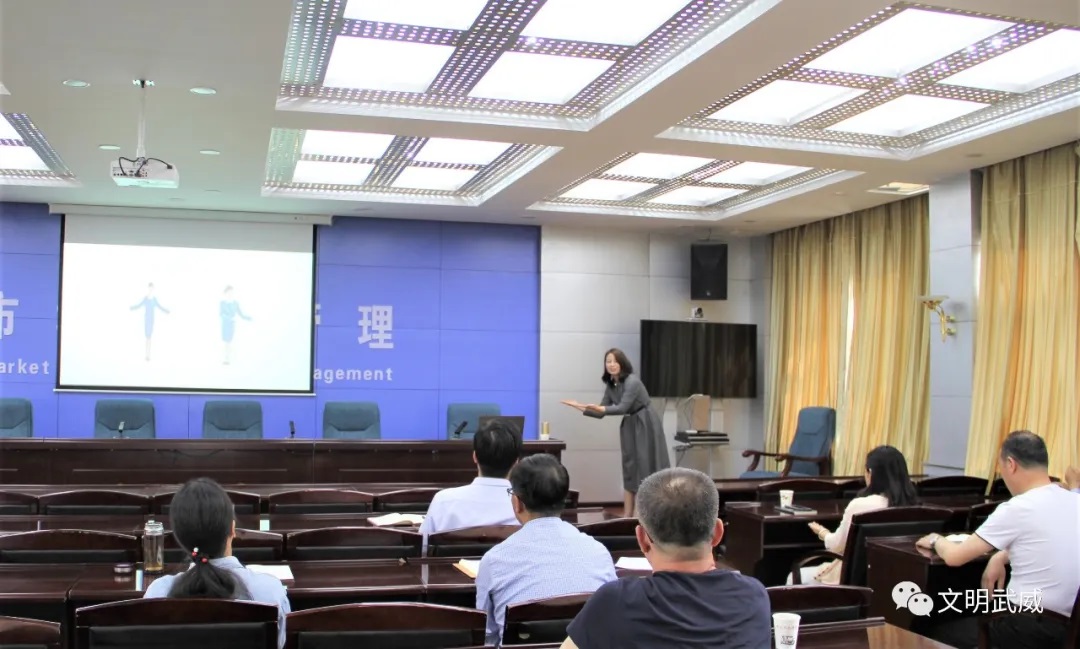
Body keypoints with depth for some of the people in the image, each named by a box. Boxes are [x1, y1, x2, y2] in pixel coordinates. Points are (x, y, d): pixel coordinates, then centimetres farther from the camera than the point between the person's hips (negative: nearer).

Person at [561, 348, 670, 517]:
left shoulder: (632, 381, -19)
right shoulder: (610, 385, 5)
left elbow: (623, 407, -28)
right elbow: (601, 413, 7)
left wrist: (601, 408, -42)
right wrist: (580, 407, -3)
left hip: (646, 426, -8)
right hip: (629, 426, 8)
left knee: (648, 467, -7)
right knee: (629, 468, 6)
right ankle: (628, 515, 9)